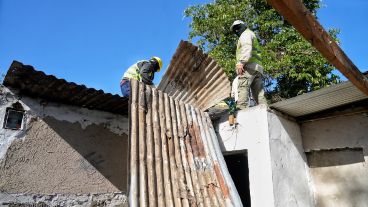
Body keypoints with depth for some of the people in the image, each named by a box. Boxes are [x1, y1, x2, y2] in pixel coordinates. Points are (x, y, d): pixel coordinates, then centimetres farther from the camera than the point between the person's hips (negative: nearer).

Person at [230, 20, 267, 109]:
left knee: (242, 88, -22)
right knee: (259, 93, 1)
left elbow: (247, 48, -9)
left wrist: (241, 62, -22)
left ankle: (241, 111, -36)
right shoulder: (253, 37, 41)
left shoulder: (246, 34, 13)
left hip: (249, 65, -9)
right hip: (258, 67, 9)